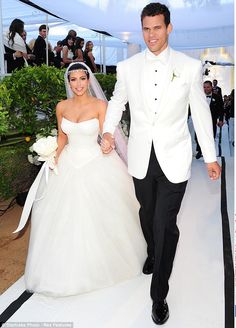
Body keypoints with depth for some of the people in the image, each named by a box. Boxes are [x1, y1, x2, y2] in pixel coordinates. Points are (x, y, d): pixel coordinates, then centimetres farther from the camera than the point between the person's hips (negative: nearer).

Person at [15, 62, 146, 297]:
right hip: (68, 164, 4)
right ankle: (70, 265, 32)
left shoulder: (100, 105, -8)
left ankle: (101, 262, 29)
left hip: (96, 164, -3)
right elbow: (62, 136, 12)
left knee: (97, 218, 2)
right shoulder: (61, 107, 3)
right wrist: (55, 157, 0)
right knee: (65, 217, 9)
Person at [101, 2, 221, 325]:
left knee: (164, 224, -5)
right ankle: (153, 253, 51)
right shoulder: (127, 67, 0)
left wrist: (211, 156, 4)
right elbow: (117, 102, 14)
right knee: (147, 215, 20)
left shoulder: (190, 66, -4)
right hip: (141, 157, 3)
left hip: (174, 158, -2)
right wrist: (108, 131, -4)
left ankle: (159, 294, 15)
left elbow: (201, 112, 2)